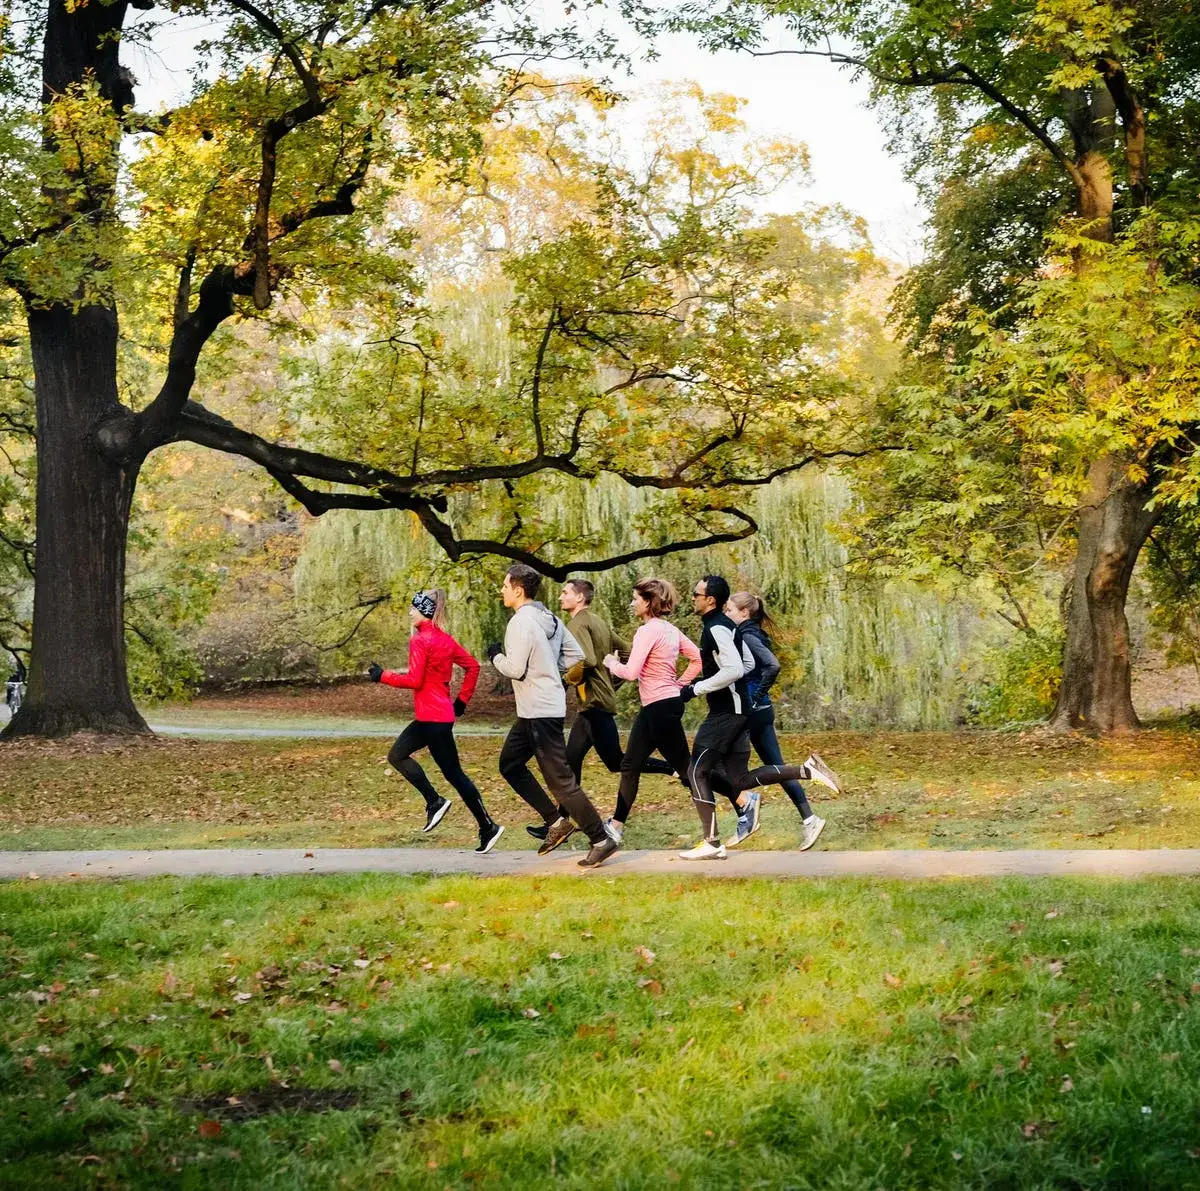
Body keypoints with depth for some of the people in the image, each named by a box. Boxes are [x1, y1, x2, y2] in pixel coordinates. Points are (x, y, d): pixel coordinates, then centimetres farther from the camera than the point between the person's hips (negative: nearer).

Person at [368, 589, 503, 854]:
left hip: (432, 718, -9)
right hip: (437, 714, 9)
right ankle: (434, 802, 9)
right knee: (397, 755, 15)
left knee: (453, 773, -4)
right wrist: (462, 699, 17)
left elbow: (414, 680, -19)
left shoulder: (420, 640, -14)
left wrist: (383, 676, -8)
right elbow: (472, 666, 13)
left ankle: (488, 828, 0)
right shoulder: (445, 639, 11)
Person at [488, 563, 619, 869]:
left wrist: (495, 656, -3)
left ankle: (601, 840, -1)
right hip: (533, 712, 10)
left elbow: (515, 669, -22)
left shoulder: (521, 622, -18)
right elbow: (575, 655, 14)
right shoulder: (550, 618, 10)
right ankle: (556, 822, 18)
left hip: (540, 712, -10)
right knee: (510, 764, 19)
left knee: (560, 779, -5)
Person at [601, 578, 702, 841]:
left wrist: (611, 663, -2)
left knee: (683, 764, -2)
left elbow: (631, 672, -21)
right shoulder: (670, 629, 11)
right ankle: (616, 825, 15)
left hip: (661, 707, -10)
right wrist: (679, 684, 15)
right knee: (631, 764, 12)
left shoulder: (648, 631, -16)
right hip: (652, 708, 10)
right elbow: (697, 659, 13)